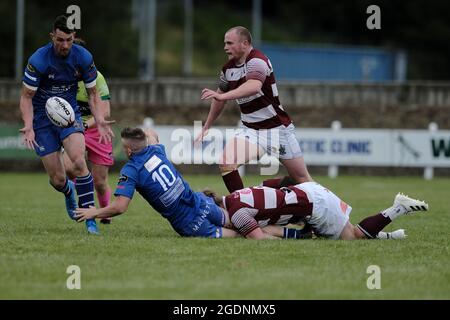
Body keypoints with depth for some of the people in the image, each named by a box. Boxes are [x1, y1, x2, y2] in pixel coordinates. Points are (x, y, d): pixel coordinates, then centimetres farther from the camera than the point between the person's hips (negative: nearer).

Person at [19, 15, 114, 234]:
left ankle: (90, 218, -21)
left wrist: (100, 121, -10)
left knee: (78, 161, -27)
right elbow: (26, 96, -11)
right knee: (57, 179, -3)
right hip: (42, 119, -1)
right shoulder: (38, 60, -19)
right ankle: (68, 192, 37)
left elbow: (92, 93, 4)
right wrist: (28, 127, -25)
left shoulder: (84, 58, -10)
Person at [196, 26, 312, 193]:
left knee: (302, 179, 1)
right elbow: (219, 98, 20)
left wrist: (222, 96, -54)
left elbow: (254, 87, -43)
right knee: (226, 164, -18)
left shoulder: (257, 61, -21)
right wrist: (206, 128, 24)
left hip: (277, 128, -6)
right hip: (250, 129, 6)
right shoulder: (228, 68, 3)